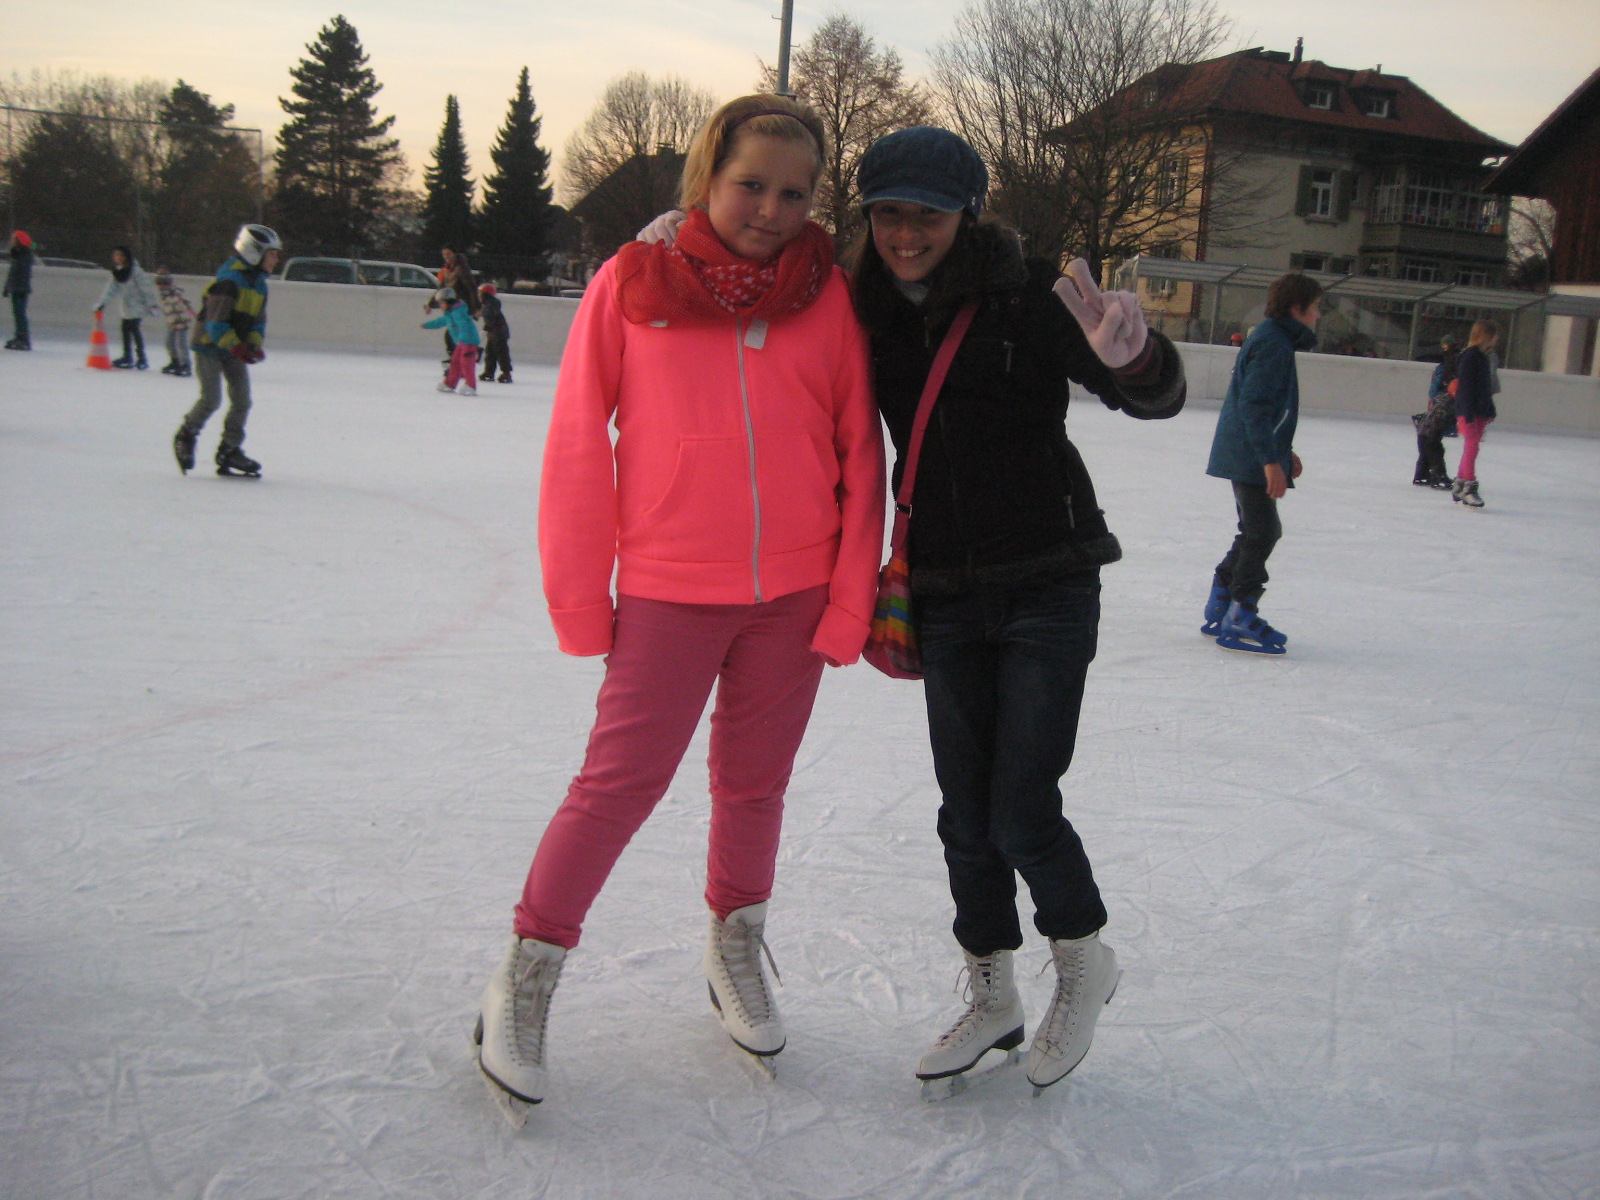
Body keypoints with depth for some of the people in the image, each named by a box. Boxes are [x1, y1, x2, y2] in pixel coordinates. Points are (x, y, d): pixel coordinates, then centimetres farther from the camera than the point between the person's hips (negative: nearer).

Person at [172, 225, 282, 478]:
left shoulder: (259, 284, 6)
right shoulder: (229, 281, -21)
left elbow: (258, 321, 11)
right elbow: (215, 324, -23)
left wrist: (255, 344, -7)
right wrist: (236, 347, -32)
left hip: (235, 349, 8)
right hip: (209, 344, -8)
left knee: (242, 400, 0)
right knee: (211, 400, -11)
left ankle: (229, 450, 11)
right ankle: (185, 437, 14)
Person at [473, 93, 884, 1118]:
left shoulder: (827, 292, 0)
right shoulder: (633, 285, -4)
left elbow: (859, 454, 2)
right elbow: (580, 447, -2)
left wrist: (849, 601, -2)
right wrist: (581, 599, -3)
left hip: (793, 592, 2)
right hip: (668, 590, -2)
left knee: (755, 779, 15)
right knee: (623, 781, -2)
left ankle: (737, 943, 38)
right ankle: (527, 975, 15)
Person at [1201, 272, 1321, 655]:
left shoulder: (1275, 340, 16)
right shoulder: (1273, 344, -16)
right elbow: (1254, 404, -24)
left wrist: (1285, 450, 27)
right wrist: (1270, 459, -26)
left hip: (1245, 455, 11)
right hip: (1250, 456, -11)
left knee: (1258, 532, 17)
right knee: (1261, 533, -7)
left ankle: (1219, 609, 22)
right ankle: (1240, 620, -3)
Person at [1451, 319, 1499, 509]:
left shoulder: (1485, 357, 14)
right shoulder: (1470, 357, -12)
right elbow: (1465, 387, -16)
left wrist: (1490, 412, 19)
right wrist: (1468, 414, -20)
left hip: (1480, 411, 9)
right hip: (1468, 410, -9)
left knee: (1471, 447, 10)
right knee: (1472, 446, -13)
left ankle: (1459, 485, 17)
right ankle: (1469, 488, -14)